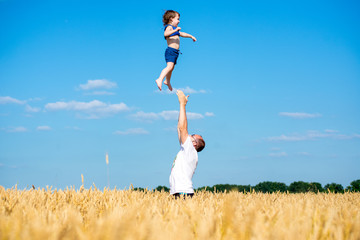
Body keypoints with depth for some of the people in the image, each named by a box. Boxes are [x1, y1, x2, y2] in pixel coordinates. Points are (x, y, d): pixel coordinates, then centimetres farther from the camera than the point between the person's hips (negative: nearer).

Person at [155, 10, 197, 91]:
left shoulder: (175, 29, 24)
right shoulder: (169, 27, -7)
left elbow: (182, 34, 41)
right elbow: (166, 34, -29)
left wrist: (191, 36, 52)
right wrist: (175, 30, -36)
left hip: (175, 52, 10)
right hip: (171, 51, -10)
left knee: (171, 67, 23)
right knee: (169, 66, -26)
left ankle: (167, 81, 40)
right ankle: (160, 80, -38)